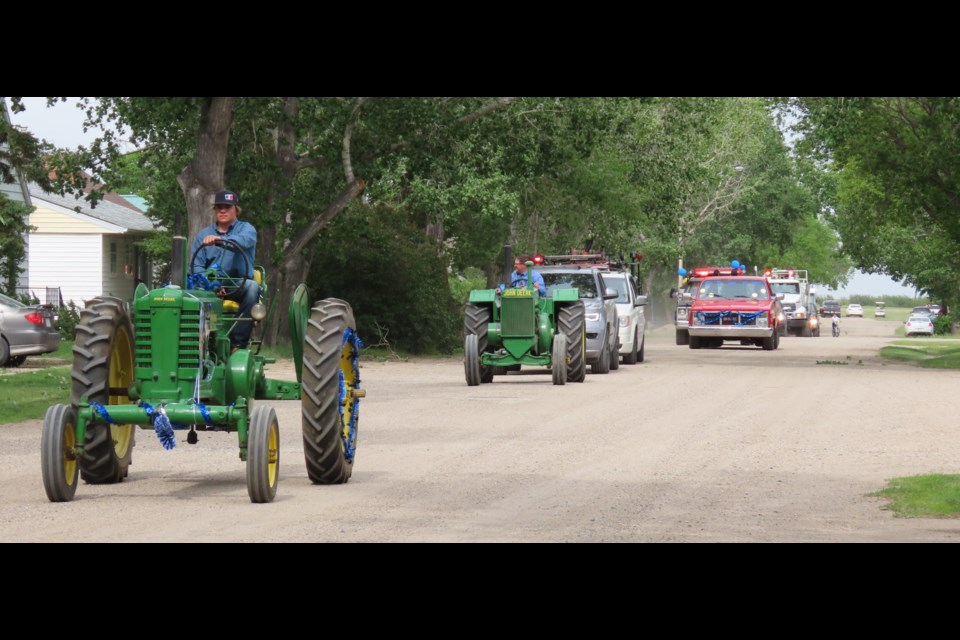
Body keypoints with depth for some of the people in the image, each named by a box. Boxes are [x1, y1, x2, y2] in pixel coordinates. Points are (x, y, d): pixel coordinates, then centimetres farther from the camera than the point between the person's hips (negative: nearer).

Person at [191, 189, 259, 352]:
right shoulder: (203, 235, 17)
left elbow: (243, 240, -19)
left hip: (238, 285, -2)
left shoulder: (246, 229, 8)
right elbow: (196, 266, 5)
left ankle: (238, 343, -35)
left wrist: (220, 240, -39)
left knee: (252, 287, -36)